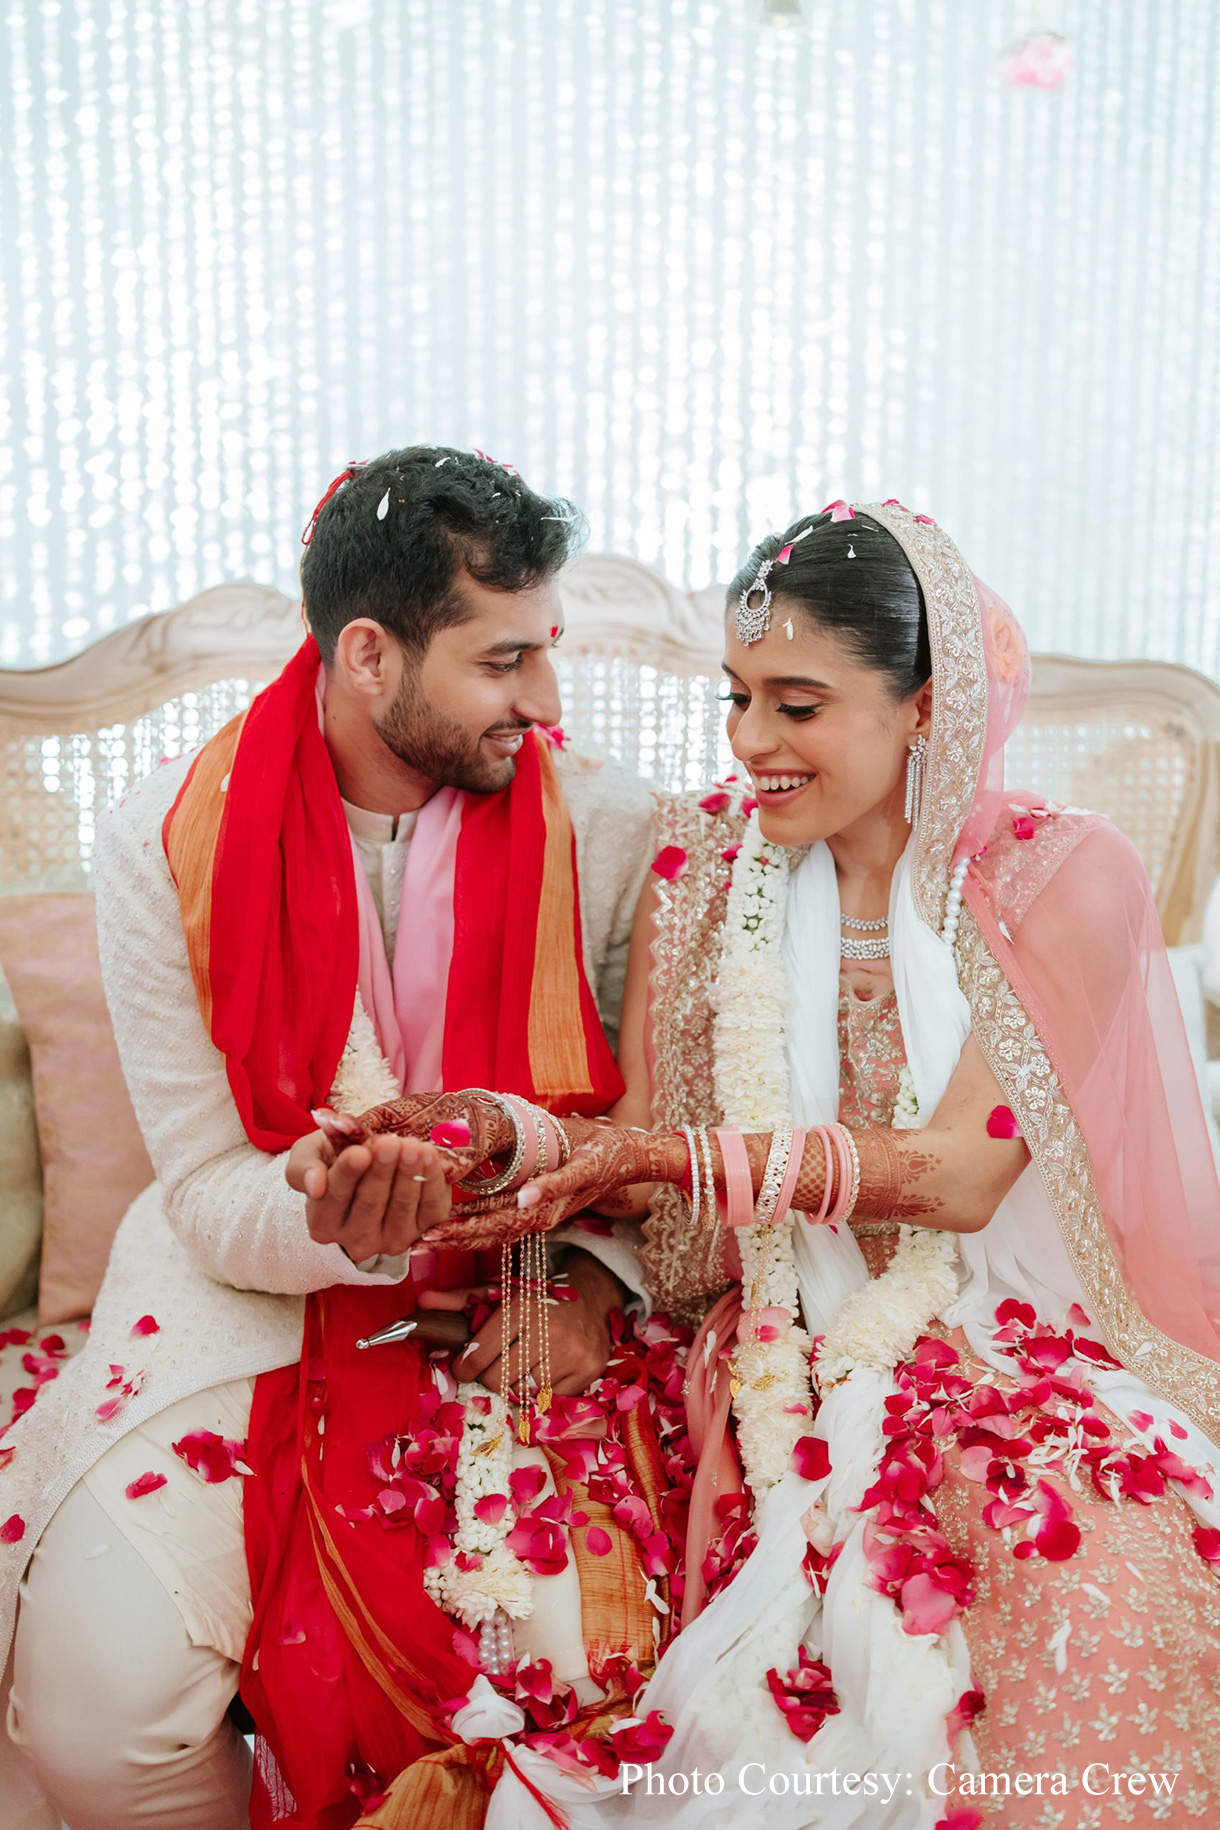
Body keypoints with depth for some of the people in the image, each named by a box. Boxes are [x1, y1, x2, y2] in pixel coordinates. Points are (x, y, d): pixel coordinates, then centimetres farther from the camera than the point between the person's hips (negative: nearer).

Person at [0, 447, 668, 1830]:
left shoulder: (602, 829, -7)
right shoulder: (169, 842, -8)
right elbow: (212, 1194, -6)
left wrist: (596, 1280, -15)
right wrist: (330, 1226, -28)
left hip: (517, 1297, 1)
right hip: (254, 1293, 0)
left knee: (586, 1656, -20)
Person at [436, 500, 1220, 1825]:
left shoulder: (1060, 877, -7)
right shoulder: (706, 856, 2)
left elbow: (960, 1171, -16)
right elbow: (638, 1134, 0)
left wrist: (679, 1156, -26)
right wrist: (540, 1170, -23)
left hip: (1009, 1340, -1)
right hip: (790, 1342, 1)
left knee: (1104, 1577, -28)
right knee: (861, 1602, -26)